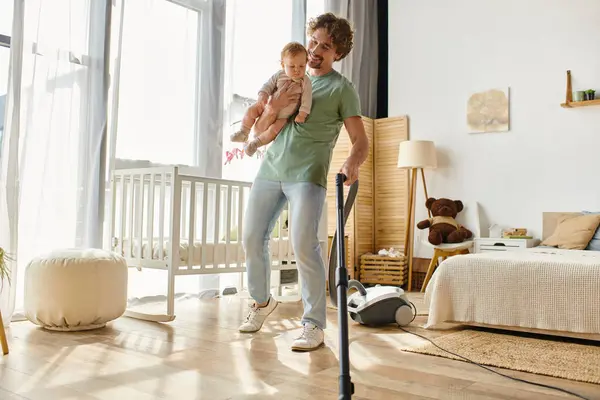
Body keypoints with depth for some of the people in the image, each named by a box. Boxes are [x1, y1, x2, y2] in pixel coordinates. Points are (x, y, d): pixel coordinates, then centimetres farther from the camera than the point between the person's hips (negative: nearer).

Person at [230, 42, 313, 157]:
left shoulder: (305, 81, -15)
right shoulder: (279, 75, -9)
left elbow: (306, 99, -14)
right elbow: (268, 85, -4)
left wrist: (302, 114, -24)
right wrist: (262, 96, -23)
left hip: (283, 116, -3)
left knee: (274, 129, -24)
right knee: (250, 111, -10)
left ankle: (254, 144, -4)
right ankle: (243, 133, 10)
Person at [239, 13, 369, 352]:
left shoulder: (342, 89, 4)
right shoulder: (290, 79, 18)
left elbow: (361, 140, -5)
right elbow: (259, 130, 15)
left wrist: (353, 163, -28)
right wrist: (273, 109, -7)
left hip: (307, 175, -5)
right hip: (270, 169, 5)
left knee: (304, 246, -15)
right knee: (252, 239, 6)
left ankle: (315, 324, -3)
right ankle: (262, 302, 28)